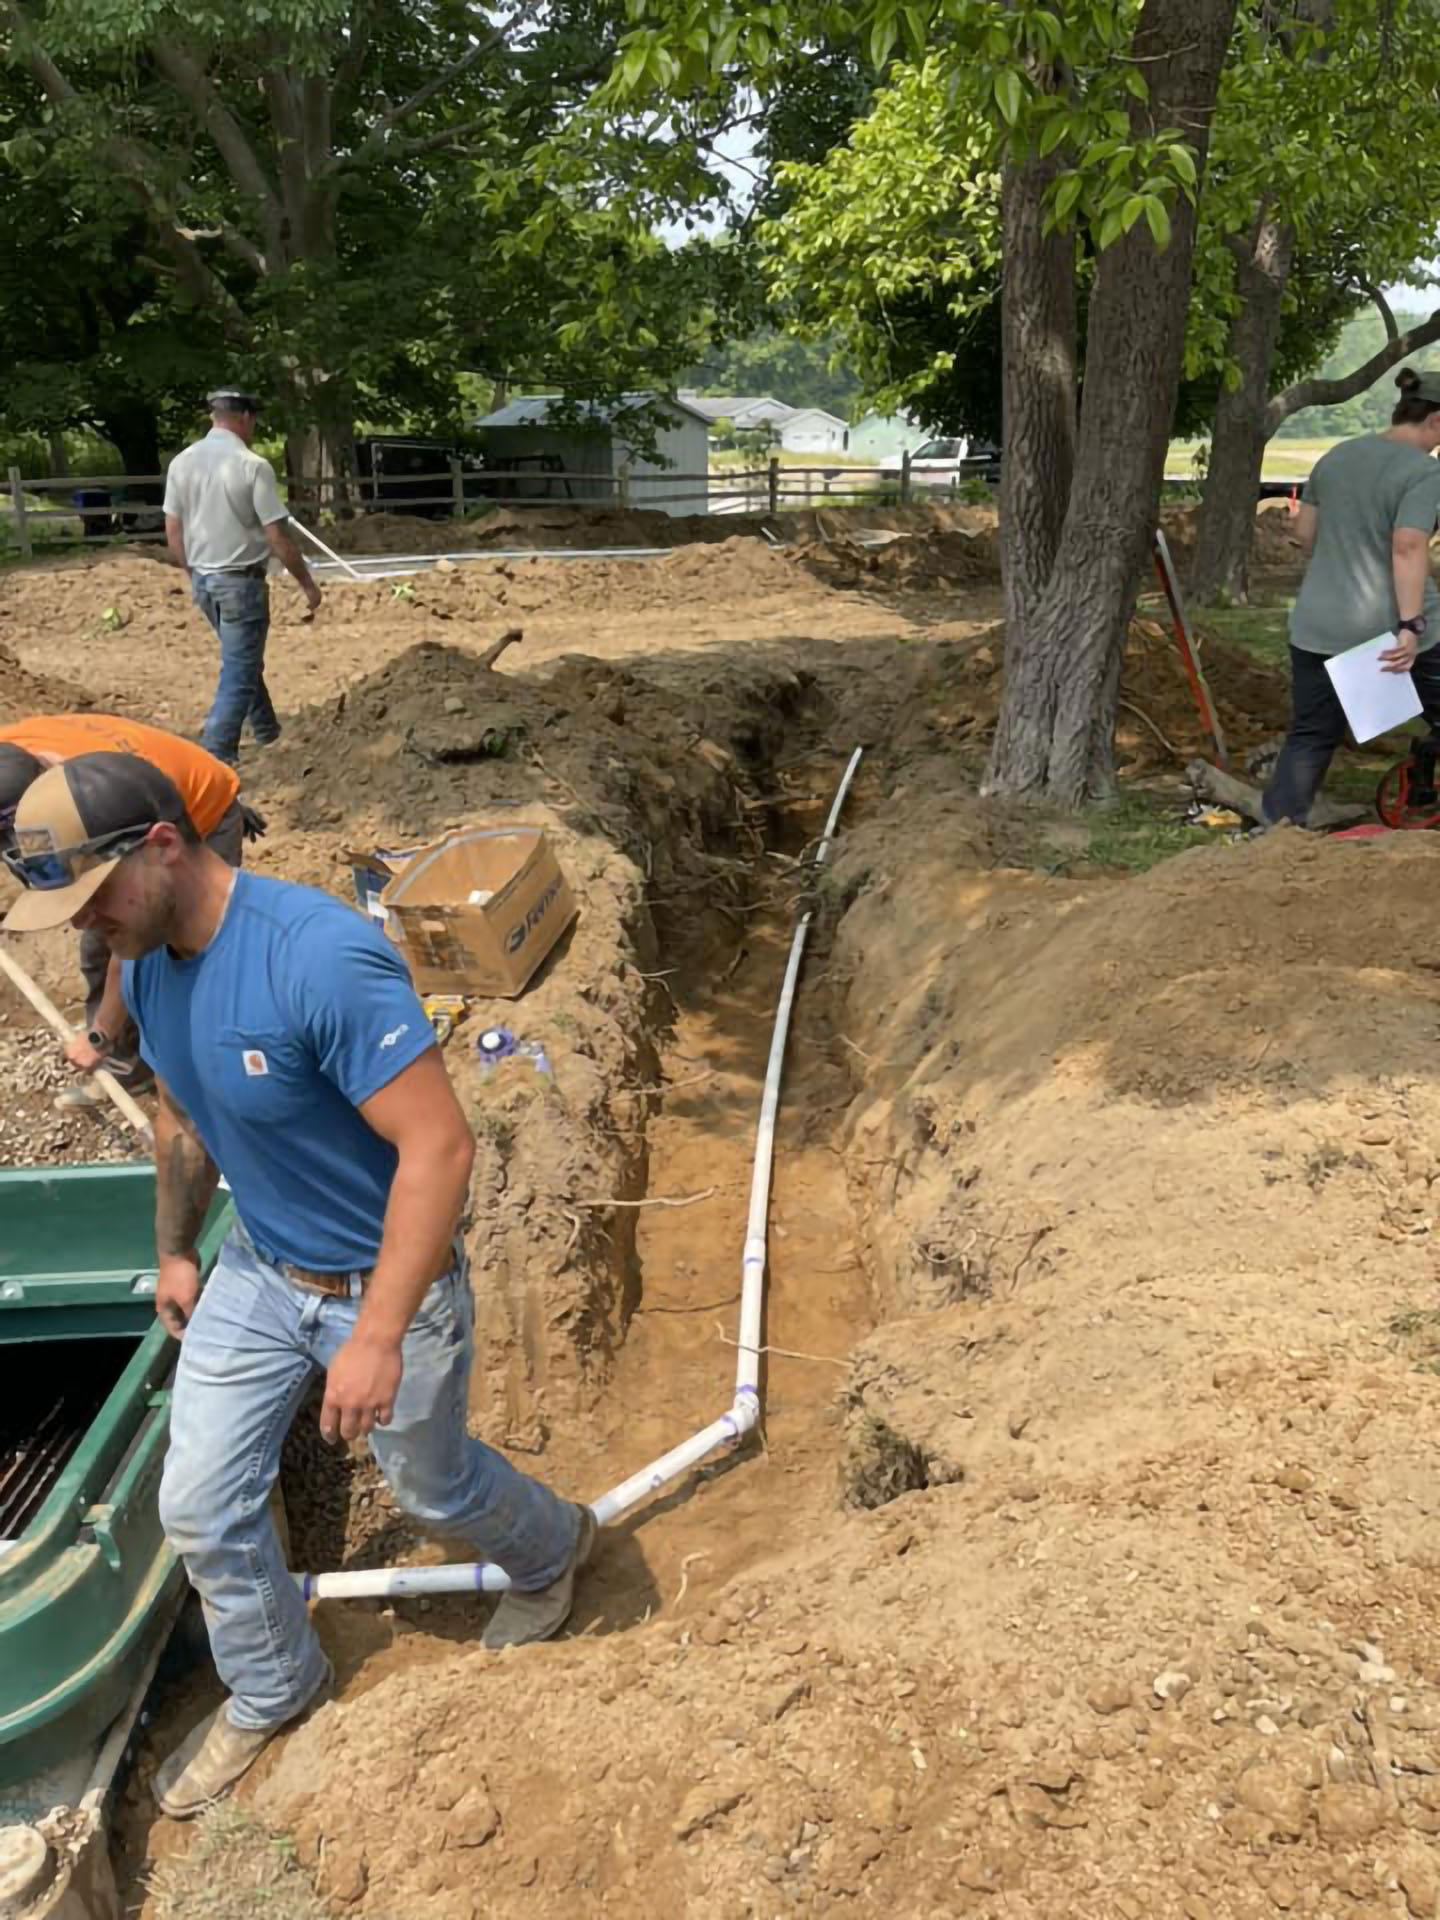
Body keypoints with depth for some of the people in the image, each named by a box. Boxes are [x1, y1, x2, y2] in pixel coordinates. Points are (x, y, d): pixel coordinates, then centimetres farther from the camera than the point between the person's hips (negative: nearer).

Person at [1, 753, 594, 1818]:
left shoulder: (323, 957, -35)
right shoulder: (147, 964, -7)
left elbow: (441, 1146, -34)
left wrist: (378, 1335, -33)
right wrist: (176, 1250, 20)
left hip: (387, 1286, -6)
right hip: (256, 1275, 7)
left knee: (433, 1484, 18)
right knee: (201, 1509, 14)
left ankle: (554, 1549, 52)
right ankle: (270, 1690, 42)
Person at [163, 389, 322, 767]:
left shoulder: (181, 463, 2)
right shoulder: (253, 466, -15)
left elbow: (173, 533, 6)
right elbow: (278, 537, -15)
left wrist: (195, 571, 20)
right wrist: (307, 583, -4)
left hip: (202, 580, 7)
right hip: (241, 580, -7)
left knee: (243, 659, 24)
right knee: (239, 671, -1)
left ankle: (266, 730, 38)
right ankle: (216, 759, -3)